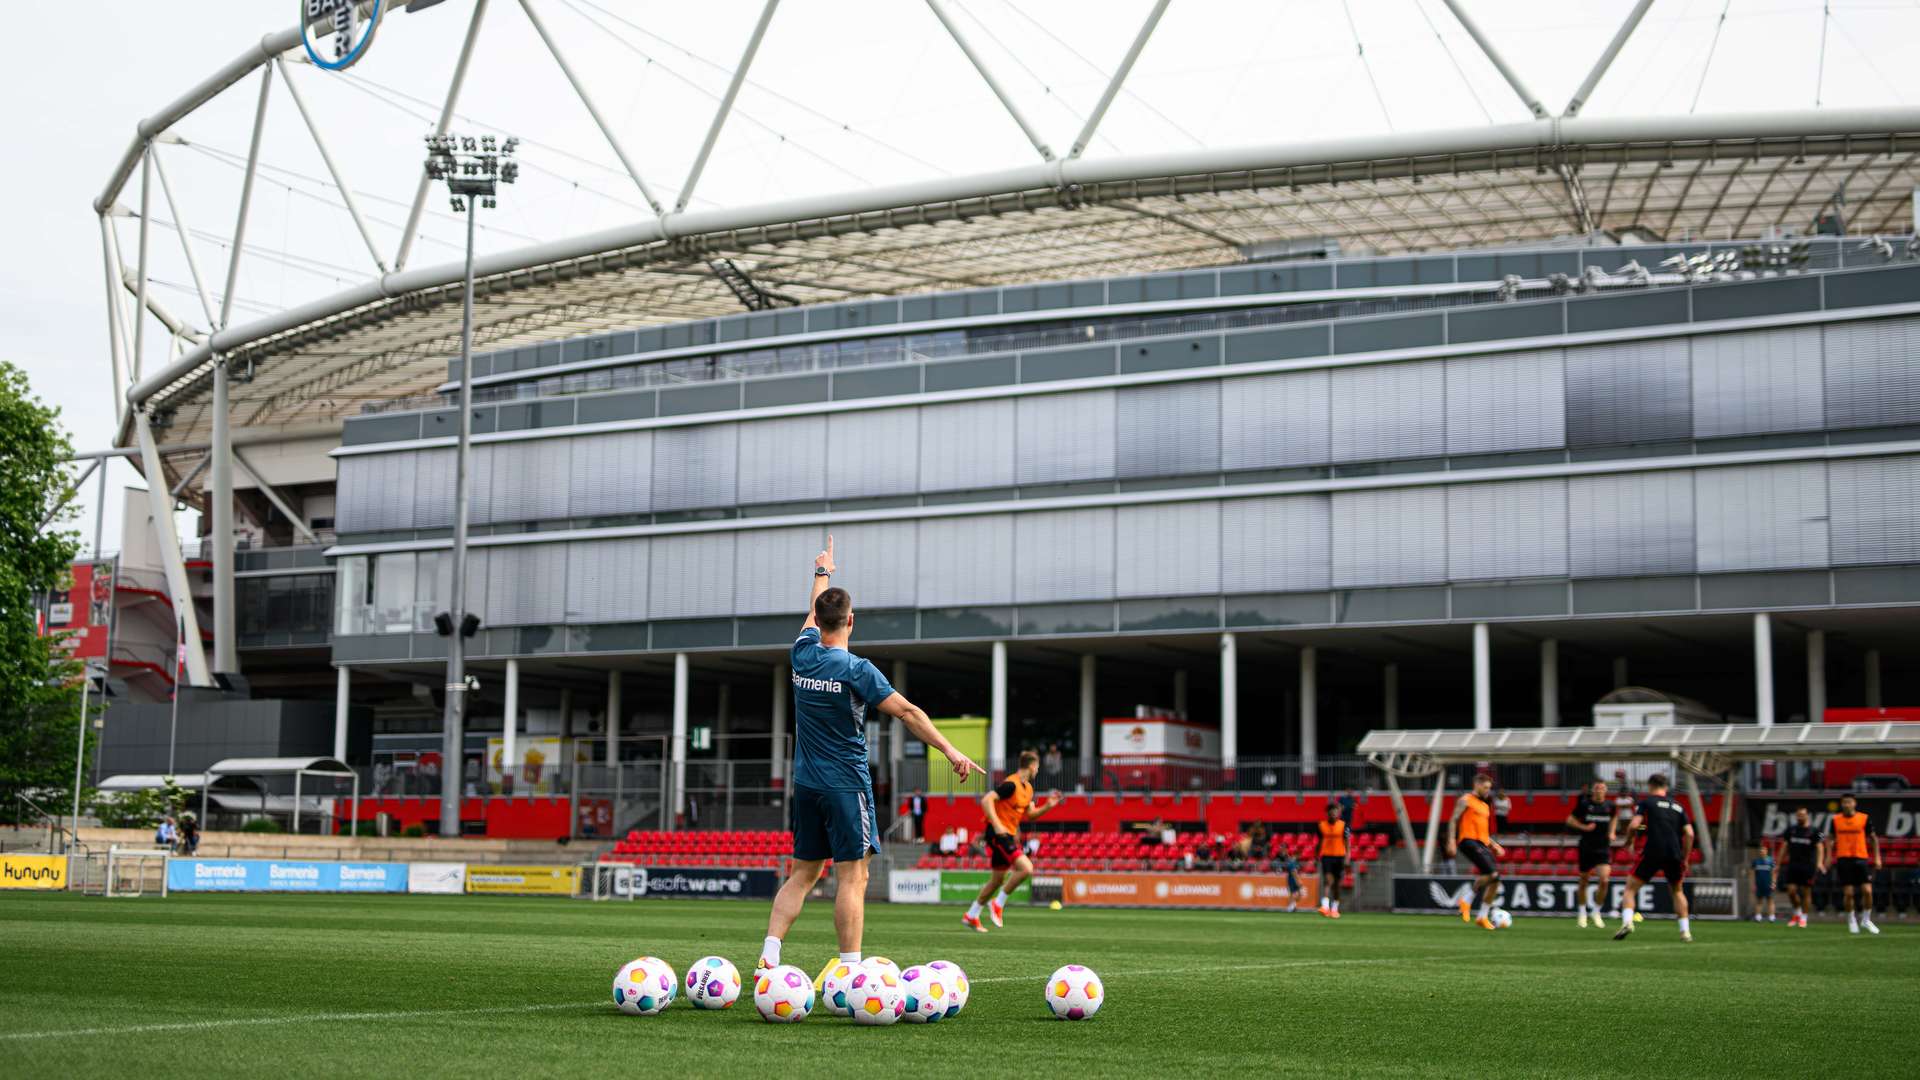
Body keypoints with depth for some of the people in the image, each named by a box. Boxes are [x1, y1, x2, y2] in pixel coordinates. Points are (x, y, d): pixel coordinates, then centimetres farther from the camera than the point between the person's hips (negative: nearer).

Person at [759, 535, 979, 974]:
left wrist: (822, 573, 42)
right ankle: (850, 971, -8)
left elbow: (813, 614, 25)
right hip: (846, 786, -6)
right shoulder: (856, 670, -13)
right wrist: (949, 750, -19)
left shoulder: (803, 656, 4)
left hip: (806, 786, 6)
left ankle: (769, 957, 2)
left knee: (801, 875, 12)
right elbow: (906, 712, -19)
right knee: (852, 878, -5)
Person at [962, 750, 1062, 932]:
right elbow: (986, 800, -23)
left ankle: (971, 916, 24)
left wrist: (1047, 806, 4)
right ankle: (998, 903, -7)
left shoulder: (1028, 788, 12)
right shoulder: (1011, 784, -17)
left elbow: (1029, 814, 20)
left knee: (998, 879, 14)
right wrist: (997, 825, -28)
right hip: (998, 833, -10)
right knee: (1026, 868, -19)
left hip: (1009, 835, 10)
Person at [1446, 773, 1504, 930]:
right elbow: (1453, 821, -4)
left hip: (1483, 844, 8)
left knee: (1495, 880, 0)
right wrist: (1451, 841, -16)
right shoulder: (1466, 800, 3)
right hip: (1469, 841, -8)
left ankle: (1483, 917, 8)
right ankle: (1467, 900, -9)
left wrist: (1494, 845, 21)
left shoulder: (1485, 806, 27)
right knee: (1492, 873, -24)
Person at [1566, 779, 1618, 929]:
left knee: (1604, 880, -15)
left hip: (1604, 848, 1)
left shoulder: (1609, 806, 2)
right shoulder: (1584, 804, -6)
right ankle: (1582, 914, 25)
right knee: (1584, 882, 7)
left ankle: (1597, 912, 4)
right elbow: (1570, 820, 1)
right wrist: (1584, 827, -14)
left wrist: (1611, 832, 9)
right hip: (1586, 848, -1)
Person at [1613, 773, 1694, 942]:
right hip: (1675, 854, 4)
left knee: (1631, 888, 5)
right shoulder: (1678, 806, 18)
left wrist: (1629, 836, 14)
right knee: (1677, 891, 25)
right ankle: (1685, 931, 16)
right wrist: (1685, 859, 16)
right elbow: (1689, 834, 10)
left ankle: (1627, 922, -17)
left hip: (1652, 853, -4)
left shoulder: (1646, 802, 7)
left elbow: (1634, 825, -7)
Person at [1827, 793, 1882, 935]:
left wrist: (1877, 857, 3)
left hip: (1860, 858, 0)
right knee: (1848, 893, -2)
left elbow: (1873, 838, 8)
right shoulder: (1835, 820, 4)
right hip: (1843, 859, 0)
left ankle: (1866, 920, 13)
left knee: (1867, 891, -7)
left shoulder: (1865, 818, 1)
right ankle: (1852, 921, 15)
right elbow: (1830, 838, 12)